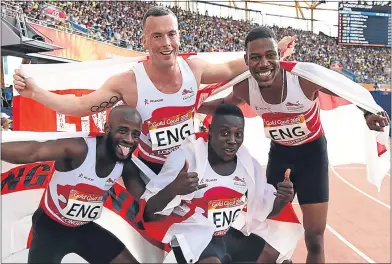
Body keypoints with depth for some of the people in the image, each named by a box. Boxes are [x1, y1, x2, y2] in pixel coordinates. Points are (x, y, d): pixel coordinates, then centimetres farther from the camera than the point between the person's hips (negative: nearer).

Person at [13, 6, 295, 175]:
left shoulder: (194, 67, -14)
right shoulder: (128, 82, -24)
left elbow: (229, 70, 5)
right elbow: (79, 105, -18)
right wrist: (34, 91, -29)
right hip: (151, 168, -3)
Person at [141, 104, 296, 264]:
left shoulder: (249, 163, 1)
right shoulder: (185, 158, -17)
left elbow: (265, 209, 12)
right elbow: (148, 213, -19)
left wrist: (283, 199, -10)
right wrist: (173, 189, -38)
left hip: (234, 237, 7)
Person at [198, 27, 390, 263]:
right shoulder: (244, 88, -19)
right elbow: (223, 105, 3)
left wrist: (368, 113, -31)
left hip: (312, 152, -2)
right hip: (279, 153, 3)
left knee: (315, 236, 4)